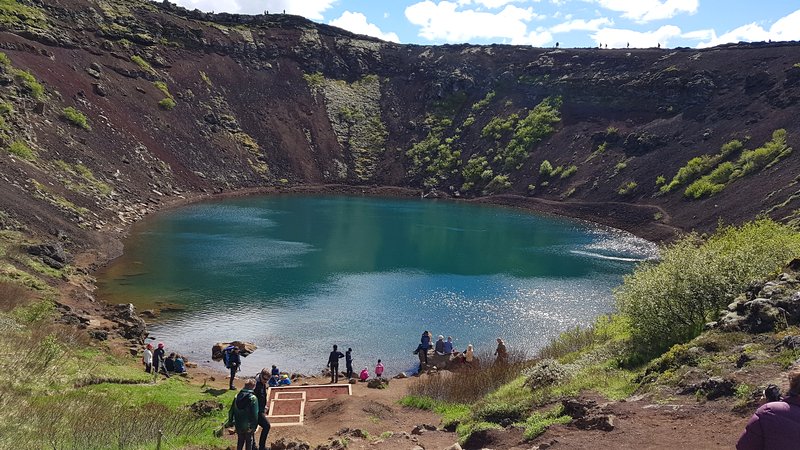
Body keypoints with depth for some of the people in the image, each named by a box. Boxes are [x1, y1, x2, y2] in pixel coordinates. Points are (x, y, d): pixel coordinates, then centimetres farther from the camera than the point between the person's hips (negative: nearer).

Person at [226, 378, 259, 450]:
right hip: (248, 426, -5)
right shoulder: (253, 398, -19)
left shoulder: (237, 396, -2)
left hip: (238, 425, 5)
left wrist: (230, 422, 17)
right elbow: (255, 414, -20)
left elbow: (231, 411, 5)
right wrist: (254, 426, -10)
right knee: (249, 441, 14)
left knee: (240, 441, 22)